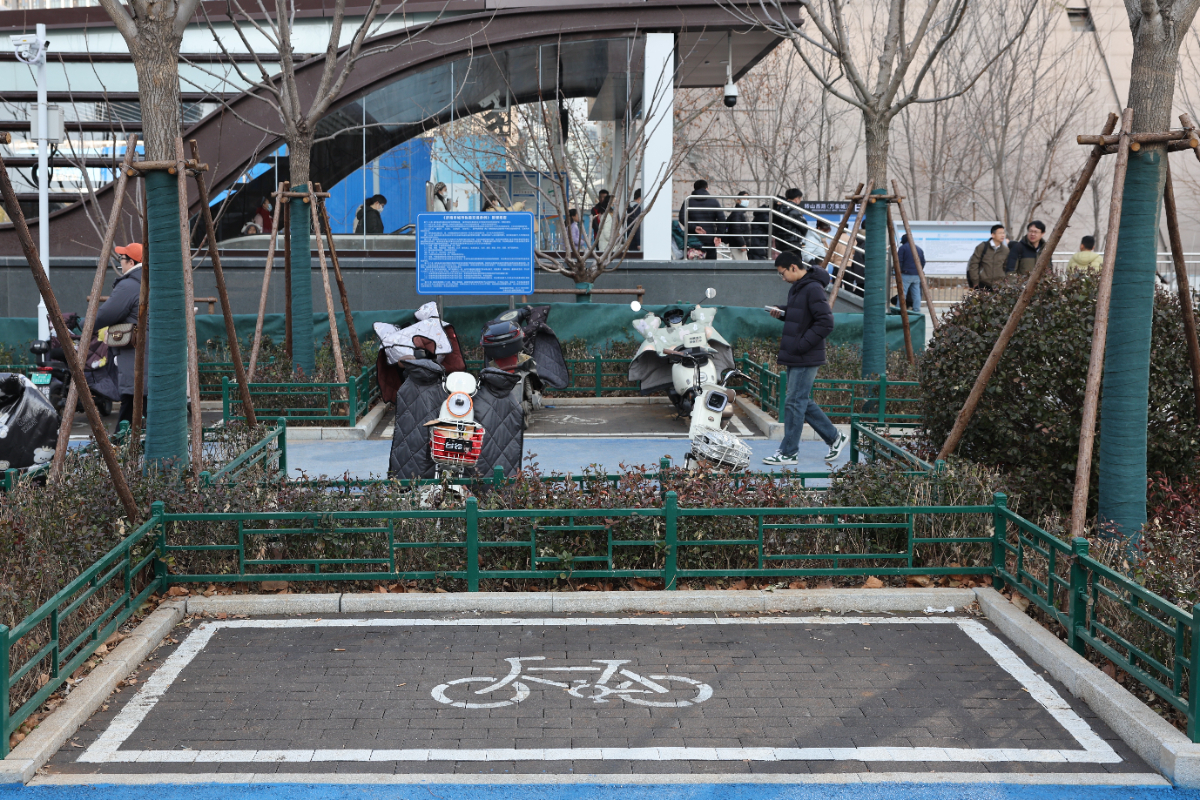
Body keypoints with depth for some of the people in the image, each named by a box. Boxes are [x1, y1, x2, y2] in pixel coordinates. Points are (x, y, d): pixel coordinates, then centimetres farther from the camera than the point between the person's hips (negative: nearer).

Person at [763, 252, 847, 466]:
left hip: (806, 359, -10)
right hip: (795, 358, 10)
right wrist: (782, 314, 7)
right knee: (803, 403, 14)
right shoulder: (796, 288, 14)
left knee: (794, 403, -5)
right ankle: (834, 438, 26)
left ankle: (788, 453, 3)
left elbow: (825, 323, -22)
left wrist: (800, 346, -21)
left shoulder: (813, 289, -17)